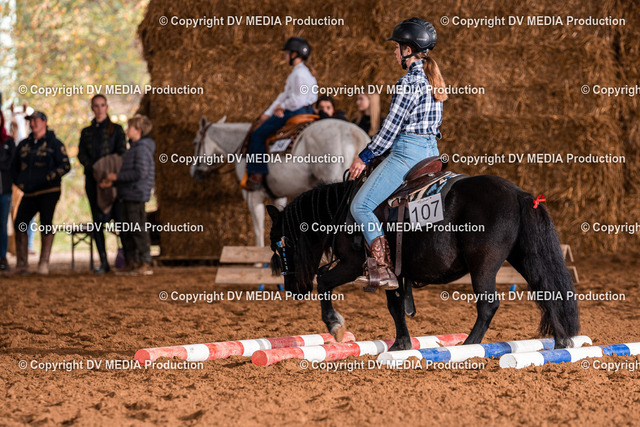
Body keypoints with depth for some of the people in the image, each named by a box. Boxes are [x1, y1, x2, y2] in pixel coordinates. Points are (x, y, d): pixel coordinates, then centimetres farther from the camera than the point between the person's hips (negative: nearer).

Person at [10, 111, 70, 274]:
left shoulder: (54, 144, 0)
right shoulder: (24, 145, 15)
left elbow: (65, 165, -6)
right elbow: (14, 166, 25)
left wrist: (49, 177, -17)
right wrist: (18, 182, 10)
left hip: (49, 192, -5)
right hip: (29, 193, 5)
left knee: (46, 225, -5)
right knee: (19, 224, -3)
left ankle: (44, 263, 3)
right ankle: (22, 263, 5)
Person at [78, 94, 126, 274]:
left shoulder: (116, 129, 9)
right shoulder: (86, 132, 16)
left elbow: (121, 152, -2)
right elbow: (81, 155, 5)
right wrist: (95, 168, -12)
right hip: (92, 179, 3)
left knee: (119, 217, -12)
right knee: (98, 220, 0)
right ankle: (103, 262, 2)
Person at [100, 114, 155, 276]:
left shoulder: (142, 149, -13)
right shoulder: (133, 149, 19)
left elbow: (140, 173, -22)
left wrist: (117, 177, -15)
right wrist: (112, 182, 17)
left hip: (136, 196, -10)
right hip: (128, 196, 10)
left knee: (138, 231, -7)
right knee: (126, 232, 13)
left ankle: (145, 263, -4)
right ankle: (131, 263, 19)